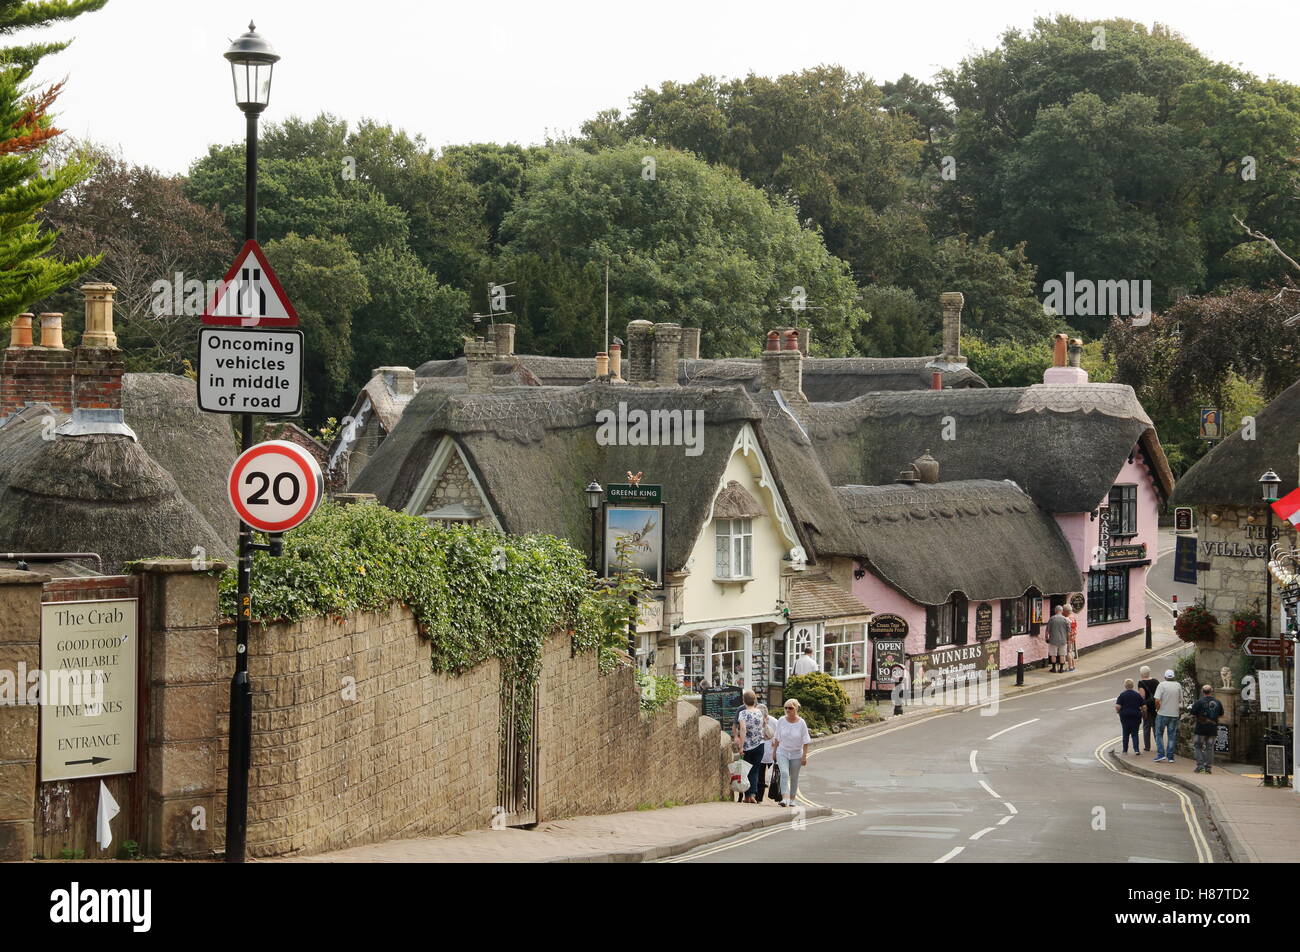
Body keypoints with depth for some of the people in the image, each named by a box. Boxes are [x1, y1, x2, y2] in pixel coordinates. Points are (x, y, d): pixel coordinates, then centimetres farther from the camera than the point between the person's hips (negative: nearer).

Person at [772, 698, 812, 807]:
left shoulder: (801, 723, -7)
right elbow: (777, 739, 8)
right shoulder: (781, 721, -2)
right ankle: (785, 798, -27)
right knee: (784, 773, -19)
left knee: (794, 777, 9)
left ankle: (792, 799, 22)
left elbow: (805, 741, -4)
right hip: (782, 752, 0)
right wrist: (774, 751, 10)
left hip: (796, 754, 0)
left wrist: (804, 756, -8)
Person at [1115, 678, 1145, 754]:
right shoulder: (1137, 695, -2)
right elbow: (1143, 706, -1)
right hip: (1135, 716, 1)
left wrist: (1118, 711, 7)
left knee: (1126, 733, 11)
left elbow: (1118, 706, -14)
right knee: (1135, 733, 5)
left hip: (1125, 716, -1)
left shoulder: (1122, 695, -7)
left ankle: (1125, 750, 16)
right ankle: (1136, 749, -9)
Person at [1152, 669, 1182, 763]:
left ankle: (1161, 755, 0)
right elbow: (1180, 700, 8)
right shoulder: (1178, 685, 1)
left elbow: (1157, 700, -16)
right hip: (1174, 714, 3)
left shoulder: (1162, 685, -9)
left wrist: (1157, 709, 0)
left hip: (1162, 713, -3)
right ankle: (1170, 757, 7)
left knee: (1159, 734, 10)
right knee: (1171, 736, 8)